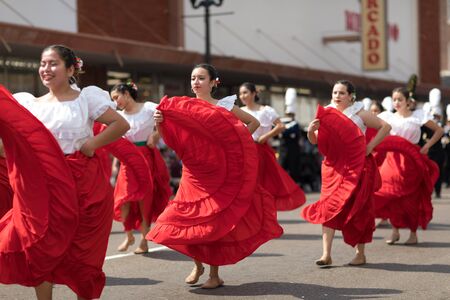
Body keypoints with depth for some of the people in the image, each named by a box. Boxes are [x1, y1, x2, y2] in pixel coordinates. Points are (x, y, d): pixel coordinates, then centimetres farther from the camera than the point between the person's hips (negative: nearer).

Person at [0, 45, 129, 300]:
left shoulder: (87, 97, 0)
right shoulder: (29, 102, 10)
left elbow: (121, 124, -6)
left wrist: (92, 144, -12)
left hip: (83, 184, -3)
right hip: (45, 187, 3)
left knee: (82, 252, 5)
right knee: (40, 249, 1)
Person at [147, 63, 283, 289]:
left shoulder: (224, 106, -1)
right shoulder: (182, 108, 3)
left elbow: (254, 122, 10)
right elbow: (172, 140, -2)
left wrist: (237, 142, -1)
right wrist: (160, 124, -20)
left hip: (218, 174, -2)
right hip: (193, 175, 2)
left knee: (214, 221, -1)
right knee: (190, 219, 1)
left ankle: (214, 274, 9)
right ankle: (198, 265, 23)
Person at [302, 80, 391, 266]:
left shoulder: (360, 114, -2)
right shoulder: (327, 114, 6)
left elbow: (385, 127, 3)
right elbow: (314, 141, 5)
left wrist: (370, 146, -4)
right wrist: (311, 130, -16)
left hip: (356, 167, -3)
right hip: (333, 167, 3)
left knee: (356, 209, 3)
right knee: (328, 208, -6)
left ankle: (360, 254, 15)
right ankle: (326, 254, -7)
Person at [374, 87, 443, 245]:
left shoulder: (418, 116, 1)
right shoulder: (388, 116, 6)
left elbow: (439, 131, 4)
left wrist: (426, 146, -3)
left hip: (411, 160, -2)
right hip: (392, 159, 2)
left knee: (411, 196, 0)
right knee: (390, 195, -7)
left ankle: (413, 233, 10)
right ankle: (395, 231, 5)